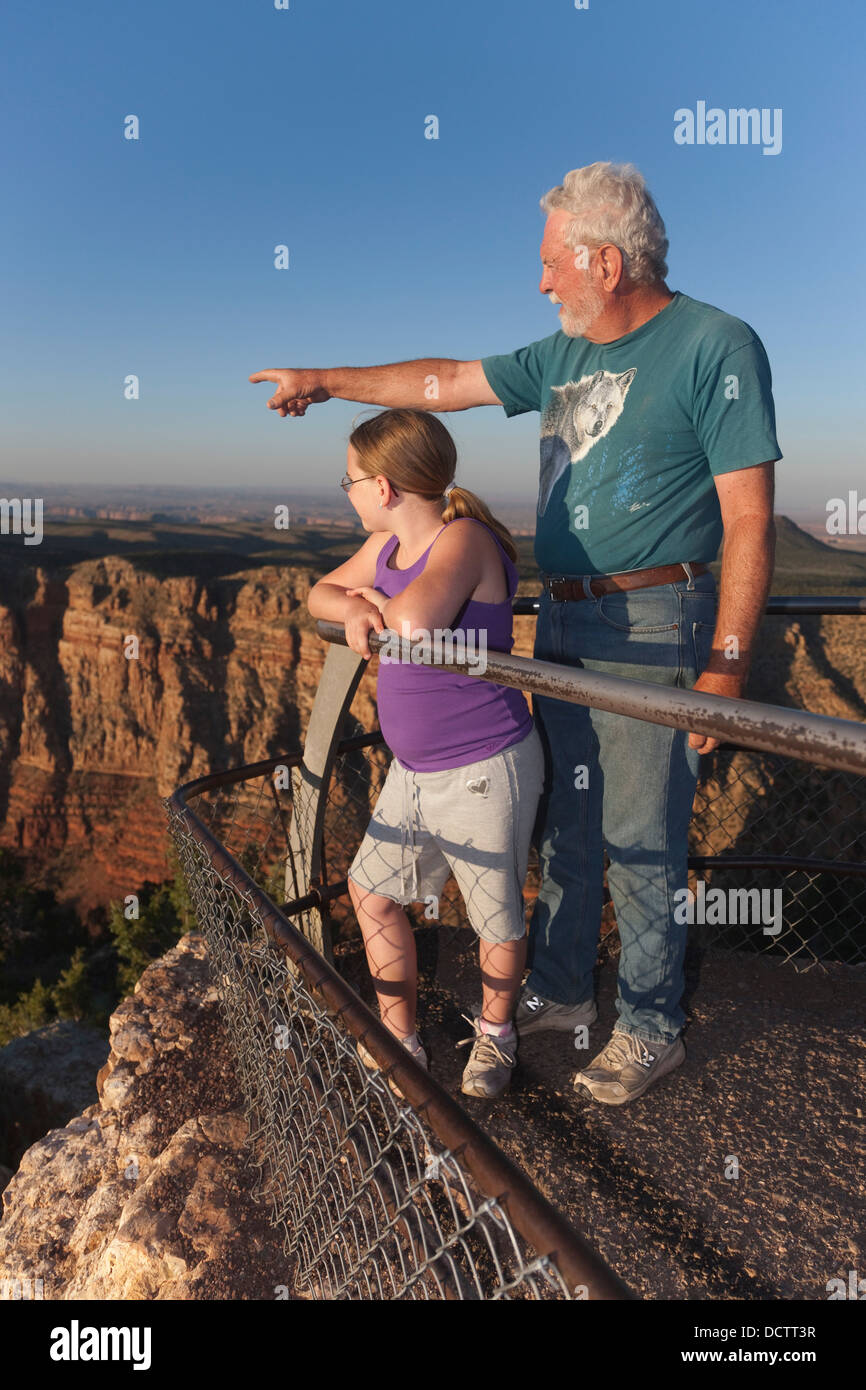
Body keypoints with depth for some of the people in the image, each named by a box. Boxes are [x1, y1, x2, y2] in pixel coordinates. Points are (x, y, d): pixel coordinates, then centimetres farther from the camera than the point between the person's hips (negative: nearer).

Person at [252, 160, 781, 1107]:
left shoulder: (716, 345, -9)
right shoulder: (564, 355, 13)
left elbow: (749, 521, -13)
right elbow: (444, 382, 21)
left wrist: (725, 666, -17)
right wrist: (325, 381, 24)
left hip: (652, 629, -7)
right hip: (563, 621, 8)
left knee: (640, 844, 1)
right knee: (563, 826, 15)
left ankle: (652, 1030, 21)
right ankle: (560, 993, 33)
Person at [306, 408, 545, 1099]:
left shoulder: (465, 538, -19)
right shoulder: (387, 545, 6)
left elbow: (414, 620, -38)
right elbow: (321, 593, 17)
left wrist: (383, 603, -14)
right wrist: (352, 608, -7)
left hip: (484, 771, -8)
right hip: (414, 770, 9)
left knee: (497, 913, 10)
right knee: (372, 891, 15)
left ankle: (495, 1030, 38)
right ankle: (399, 1038, 33)